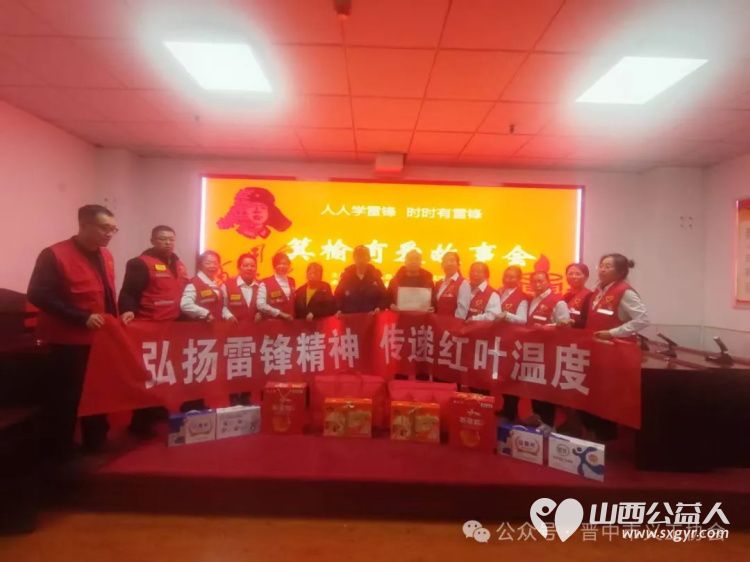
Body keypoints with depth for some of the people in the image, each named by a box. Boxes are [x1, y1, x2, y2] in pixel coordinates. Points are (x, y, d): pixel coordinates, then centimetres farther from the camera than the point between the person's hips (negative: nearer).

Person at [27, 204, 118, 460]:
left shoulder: (105, 256, 10)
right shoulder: (54, 255, -14)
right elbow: (38, 295, -19)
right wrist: (82, 317, -23)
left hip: (101, 339, 7)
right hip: (69, 342, -7)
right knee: (64, 400, 4)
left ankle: (96, 446, 33)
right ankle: (59, 455, 21)